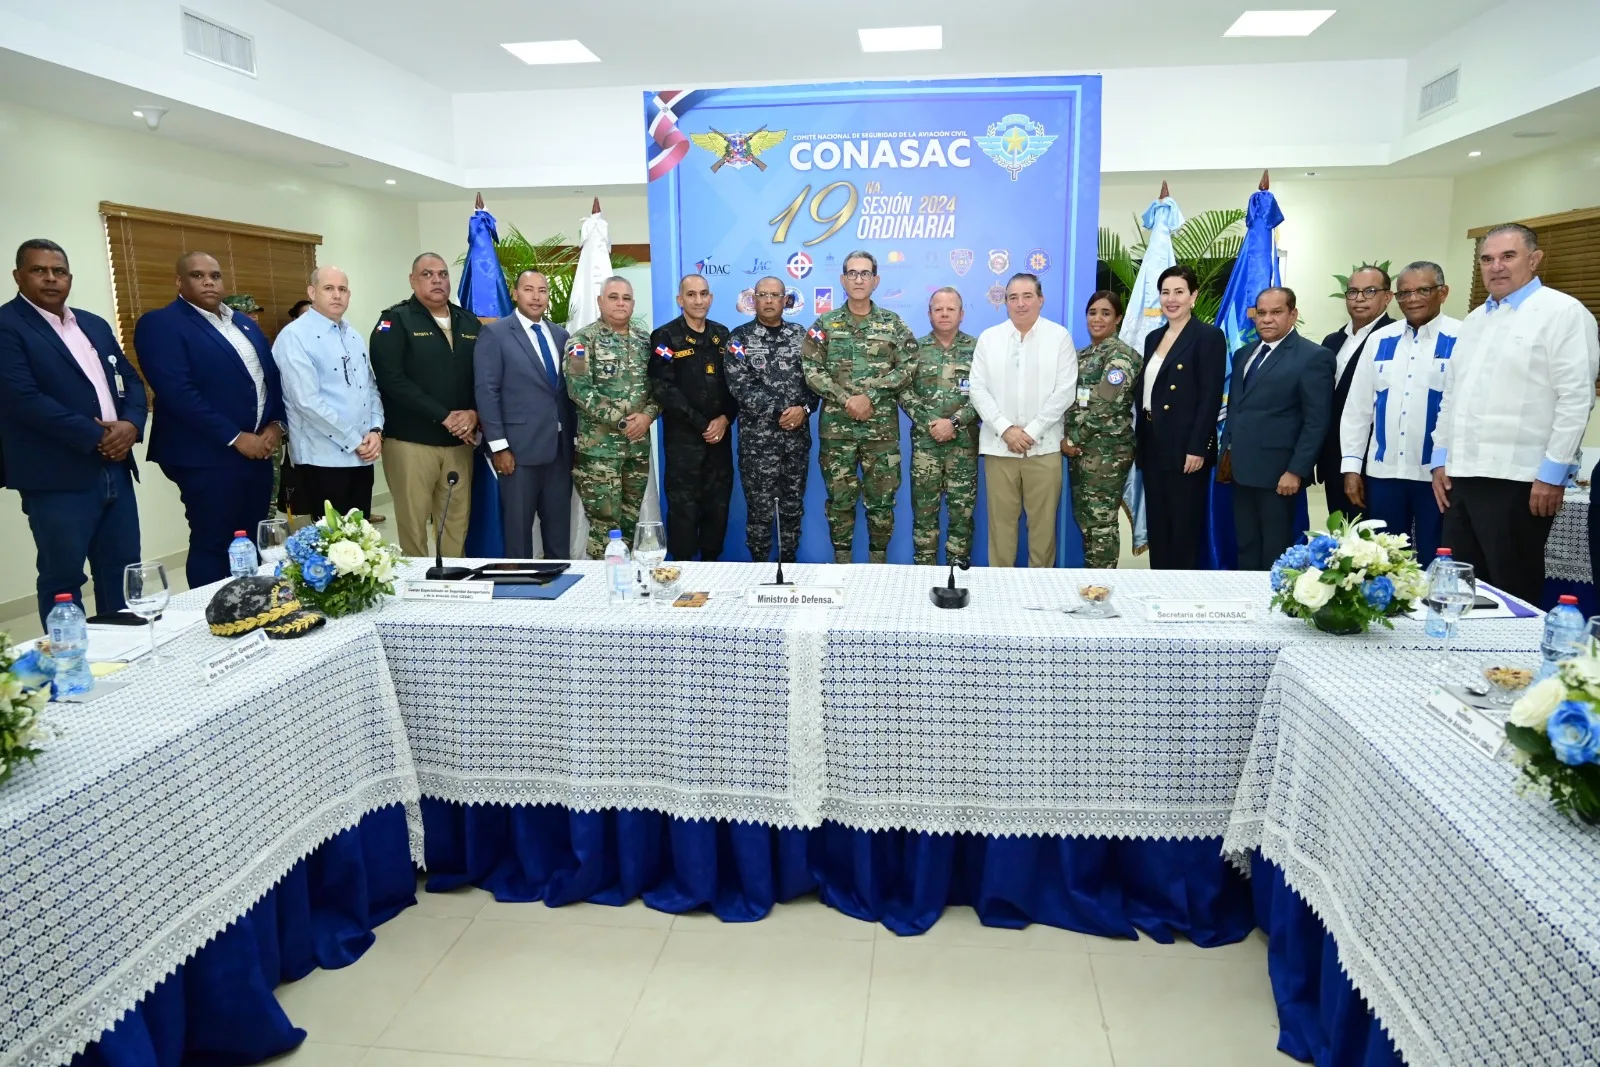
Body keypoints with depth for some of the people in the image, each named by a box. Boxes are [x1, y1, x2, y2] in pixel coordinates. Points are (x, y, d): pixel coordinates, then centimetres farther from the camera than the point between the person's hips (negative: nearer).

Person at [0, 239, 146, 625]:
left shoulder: (95, 325, 16)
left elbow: (130, 380, 14)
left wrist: (131, 424, -6)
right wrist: (95, 436, -15)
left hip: (115, 470, 7)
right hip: (58, 479, -7)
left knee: (123, 573, 12)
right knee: (63, 580, 3)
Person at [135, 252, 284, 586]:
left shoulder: (244, 322, 16)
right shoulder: (160, 324, -7)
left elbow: (272, 374, 17)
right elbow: (178, 394, -17)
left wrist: (276, 424, -1)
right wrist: (235, 438, -18)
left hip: (258, 450, 7)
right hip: (209, 457, -7)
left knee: (254, 545, 11)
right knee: (212, 547, 1)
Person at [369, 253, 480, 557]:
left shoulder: (469, 322, 13)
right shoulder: (395, 321, -3)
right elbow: (392, 380, -13)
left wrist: (473, 413, -9)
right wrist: (444, 416, -15)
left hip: (459, 441, 4)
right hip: (412, 441, -4)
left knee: (457, 523, 8)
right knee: (413, 524, 0)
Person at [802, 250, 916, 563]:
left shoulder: (893, 323, 5)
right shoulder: (824, 324, 5)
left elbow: (906, 368, -3)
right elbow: (811, 370, -3)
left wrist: (870, 396, -14)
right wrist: (846, 399, -14)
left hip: (882, 427, 0)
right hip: (836, 426, 0)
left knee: (881, 498, 5)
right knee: (839, 497, 7)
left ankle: (878, 559, 18)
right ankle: (841, 560, 19)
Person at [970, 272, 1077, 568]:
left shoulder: (1059, 336, 2)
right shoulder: (988, 338, 7)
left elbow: (1065, 391, -4)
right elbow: (978, 390, 2)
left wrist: (1031, 431, -11)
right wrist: (1005, 429, -10)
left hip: (1043, 446, -1)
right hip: (999, 445, 1)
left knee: (1043, 521, 3)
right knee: (1001, 520, 5)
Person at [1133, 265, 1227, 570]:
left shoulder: (1209, 336, -6)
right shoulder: (1154, 338, 15)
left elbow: (1211, 396, -12)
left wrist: (1197, 448, -18)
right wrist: (1139, 440, 10)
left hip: (1185, 448, -7)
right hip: (1152, 447, 7)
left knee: (1184, 527, 1)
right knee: (1157, 526, 11)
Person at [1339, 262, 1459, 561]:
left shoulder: (1462, 339, -3)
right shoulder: (1379, 339, 9)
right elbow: (1357, 406, 10)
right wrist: (1352, 465, 5)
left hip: (1438, 473, -3)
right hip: (1382, 471, 4)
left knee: (1434, 563, 4)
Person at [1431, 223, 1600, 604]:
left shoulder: (1563, 312, -4)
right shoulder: (1474, 320, 18)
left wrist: (1553, 473, -15)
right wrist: (1441, 458, 13)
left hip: (1517, 481, -7)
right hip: (1461, 477, 7)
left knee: (1513, 595, 1)